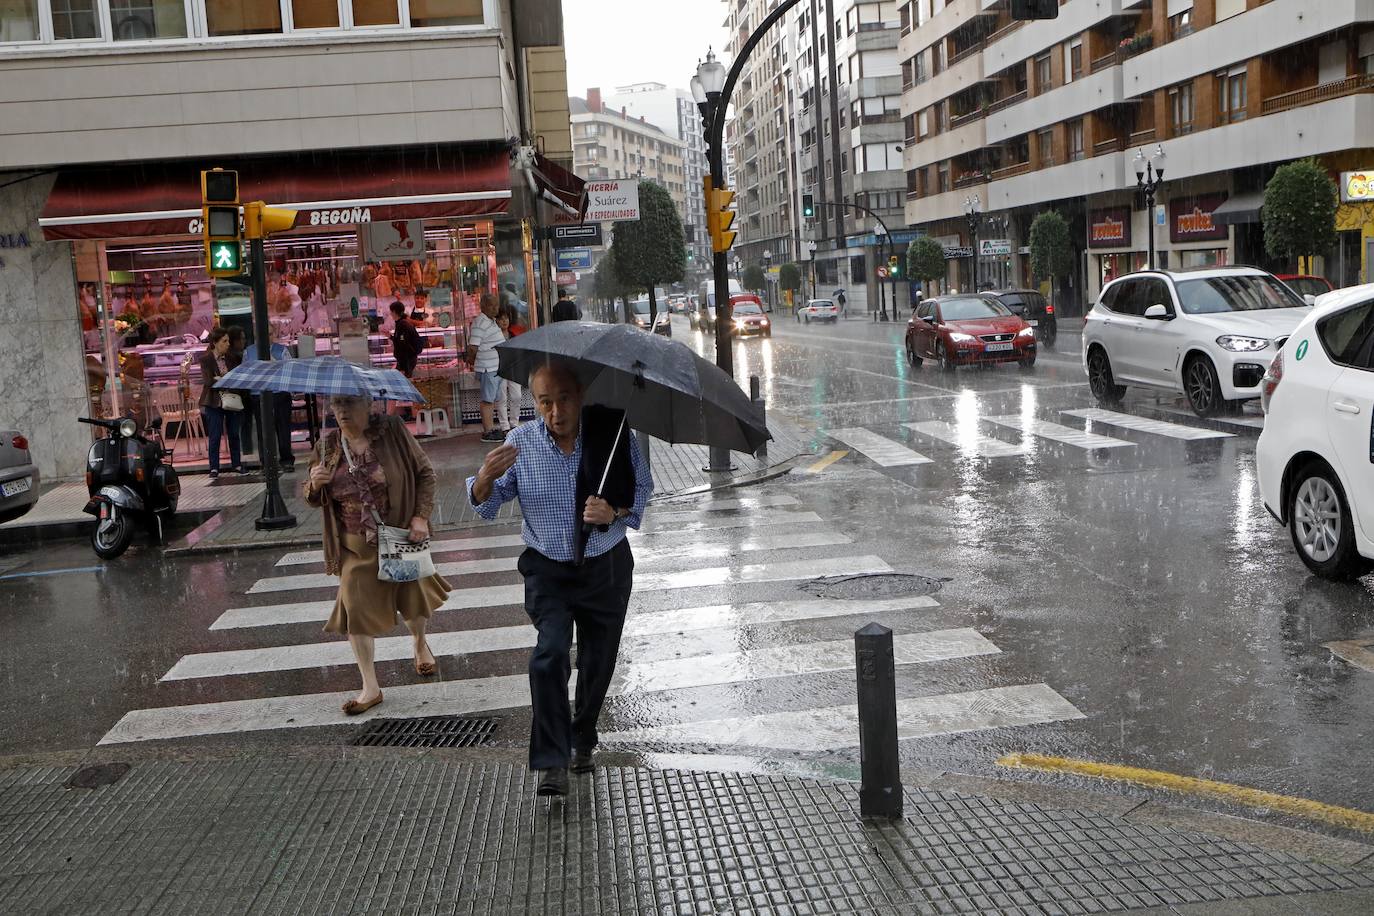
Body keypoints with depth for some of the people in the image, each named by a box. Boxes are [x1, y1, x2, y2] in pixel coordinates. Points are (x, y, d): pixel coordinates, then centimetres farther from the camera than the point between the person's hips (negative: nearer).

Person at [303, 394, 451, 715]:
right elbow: (313, 499, 6)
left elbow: (424, 472, -4)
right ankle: (370, 687, 6)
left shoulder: (392, 430, -11)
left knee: (412, 597, 17)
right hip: (357, 547, 1)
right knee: (357, 610, -6)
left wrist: (421, 515, -13)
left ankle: (420, 644, 50)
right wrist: (314, 485, -18)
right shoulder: (328, 446, -3)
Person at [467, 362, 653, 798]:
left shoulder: (612, 435, -10)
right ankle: (553, 763, -14)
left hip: (606, 568, 1)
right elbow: (486, 507, -4)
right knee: (550, 656, -19)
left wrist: (615, 511, -23)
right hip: (548, 570, -1)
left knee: (597, 662, 12)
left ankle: (582, 741, 37)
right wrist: (487, 476, -28)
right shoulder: (521, 443, -7)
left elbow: (642, 489, -1)